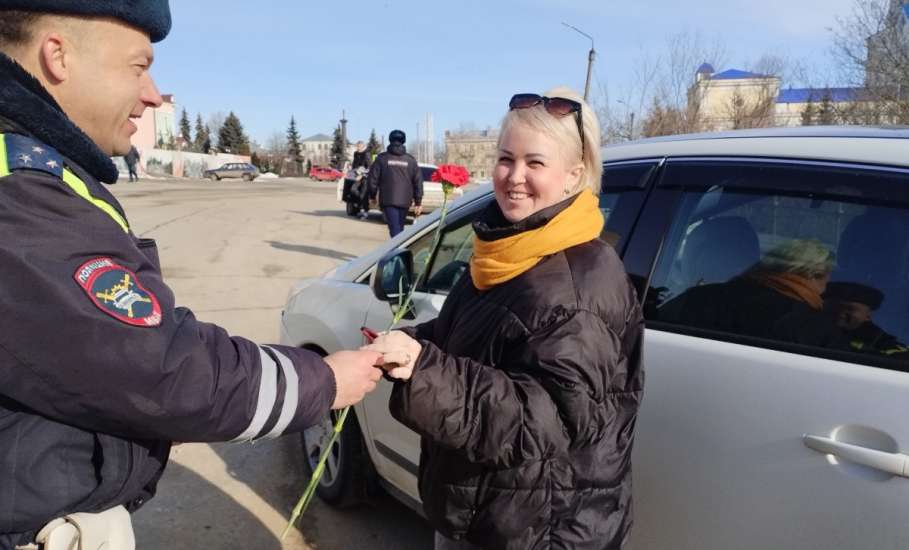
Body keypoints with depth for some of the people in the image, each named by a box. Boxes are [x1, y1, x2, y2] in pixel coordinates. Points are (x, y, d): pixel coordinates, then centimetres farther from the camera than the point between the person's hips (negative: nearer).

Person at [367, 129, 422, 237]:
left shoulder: (382, 158, 0)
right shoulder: (411, 160, 7)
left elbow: (373, 179, 0)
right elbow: (418, 182, 6)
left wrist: (372, 196, 14)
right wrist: (418, 202, 12)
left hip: (388, 200, -3)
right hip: (405, 201, 3)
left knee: (395, 229, -10)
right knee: (399, 228, 18)